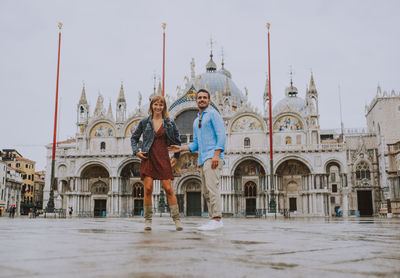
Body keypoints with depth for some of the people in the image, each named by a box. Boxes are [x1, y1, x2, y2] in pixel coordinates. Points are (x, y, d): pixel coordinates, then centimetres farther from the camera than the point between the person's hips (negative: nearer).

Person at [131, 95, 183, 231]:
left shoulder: (169, 123, 6)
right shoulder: (145, 122, 7)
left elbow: (177, 141, 16)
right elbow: (134, 137, 16)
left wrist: (176, 156, 11)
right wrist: (136, 151, 3)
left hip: (163, 158, 0)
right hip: (148, 158, 1)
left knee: (168, 189, -4)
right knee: (148, 189, -5)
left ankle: (177, 219, 1)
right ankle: (148, 220, 5)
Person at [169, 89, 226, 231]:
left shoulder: (213, 114, 2)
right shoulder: (196, 121, 25)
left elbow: (221, 135, -10)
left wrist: (216, 155, -20)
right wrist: (181, 148, 10)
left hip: (213, 156, -8)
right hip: (203, 159, 8)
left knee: (212, 186, -17)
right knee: (206, 191, 4)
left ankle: (217, 219, -19)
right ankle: (214, 219, 7)